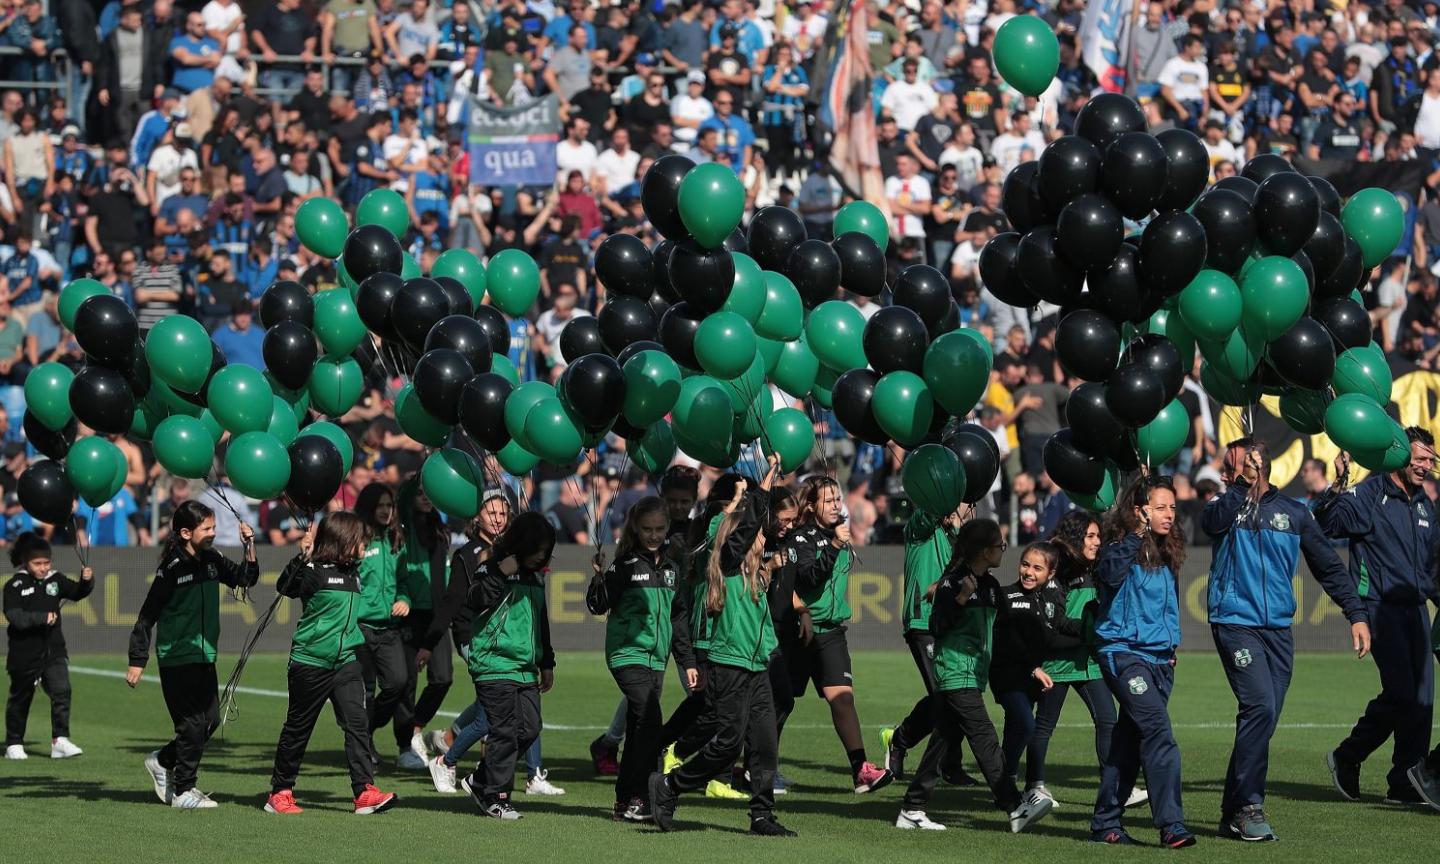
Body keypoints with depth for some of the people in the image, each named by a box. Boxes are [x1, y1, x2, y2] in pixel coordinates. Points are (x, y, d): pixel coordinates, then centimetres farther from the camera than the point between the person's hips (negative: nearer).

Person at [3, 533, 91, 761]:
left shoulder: (55, 579, 5)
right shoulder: (15, 586, -8)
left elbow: (76, 593, 4)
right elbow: (14, 616, -18)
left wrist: (86, 581, -16)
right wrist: (42, 618, -28)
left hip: (54, 650, 3)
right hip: (24, 654, -3)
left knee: (61, 691, -14)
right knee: (20, 698, 11)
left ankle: (59, 740, -15)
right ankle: (14, 744, 24)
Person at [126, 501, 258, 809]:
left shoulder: (211, 561, 5)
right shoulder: (172, 569, -15)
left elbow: (246, 579, 15)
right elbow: (147, 617, -13)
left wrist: (250, 547, -1)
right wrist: (137, 661, -14)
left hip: (204, 657, 7)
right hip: (177, 659, -7)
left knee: (210, 720, 10)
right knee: (193, 724, -5)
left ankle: (163, 761, 30)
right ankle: (183, 791, 7)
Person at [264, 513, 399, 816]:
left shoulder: (353, 572, 10)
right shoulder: (315, 572, -12)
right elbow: (285, 587, -29)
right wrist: (302, 557, -38)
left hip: (345, 662, 6)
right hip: (310, 662, -6)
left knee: (357, 723, -7)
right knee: (298, 728, 6)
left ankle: (365, 791, -11)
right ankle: (280, 793, 17)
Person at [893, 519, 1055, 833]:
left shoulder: (990, 585, 14)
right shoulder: (952, 582, -10)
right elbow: (937, 627, -15)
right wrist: (961, 598, -27)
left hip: (974, 675, 9)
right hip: (955, 674, -9)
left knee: (944, 741, 9)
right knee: (984, 739, -12)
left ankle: (912, 810, 12)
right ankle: (1016, 809, -17)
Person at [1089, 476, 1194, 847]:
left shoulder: (1167, 557, 13)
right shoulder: (1122, 550, -9)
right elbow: (1111, 573, -32)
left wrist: (1171, 649, 23)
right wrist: (1137, 535, -37)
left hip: (1159, 659, 8)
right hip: (1125, 653, -8)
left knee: (1129, 740, 12)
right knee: (1159, 734, -20)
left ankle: (1106, 823, 19)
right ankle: (1171, 826, -25)